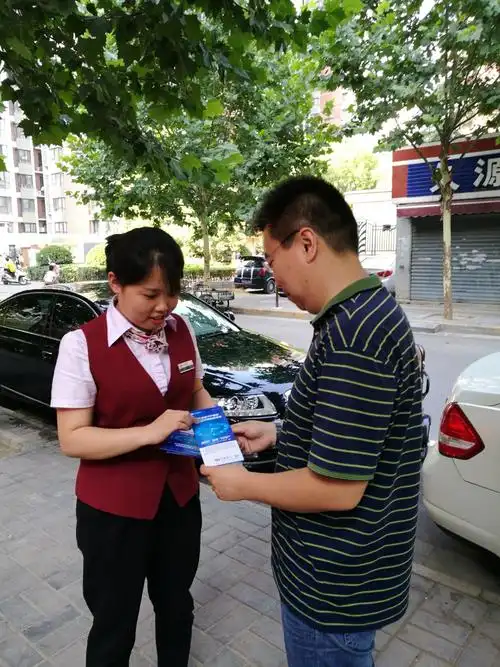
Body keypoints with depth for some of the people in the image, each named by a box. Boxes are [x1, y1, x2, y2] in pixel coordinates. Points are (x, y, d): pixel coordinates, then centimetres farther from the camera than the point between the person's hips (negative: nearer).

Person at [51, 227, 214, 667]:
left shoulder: (181, 331, -4)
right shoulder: (82, 345, -18)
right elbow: (72, 438, -18)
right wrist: (149, 432, -29)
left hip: (179, 496, 5)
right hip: (113, 509, -4)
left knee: (176, 605, 26)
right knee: (114, 623, 17)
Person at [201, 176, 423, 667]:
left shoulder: (352, 334, -31)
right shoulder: (370, 311, 2)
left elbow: (336, 488, -29)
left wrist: (243, 485, -14)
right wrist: (276, 433, 9)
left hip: (335, 584, -9)